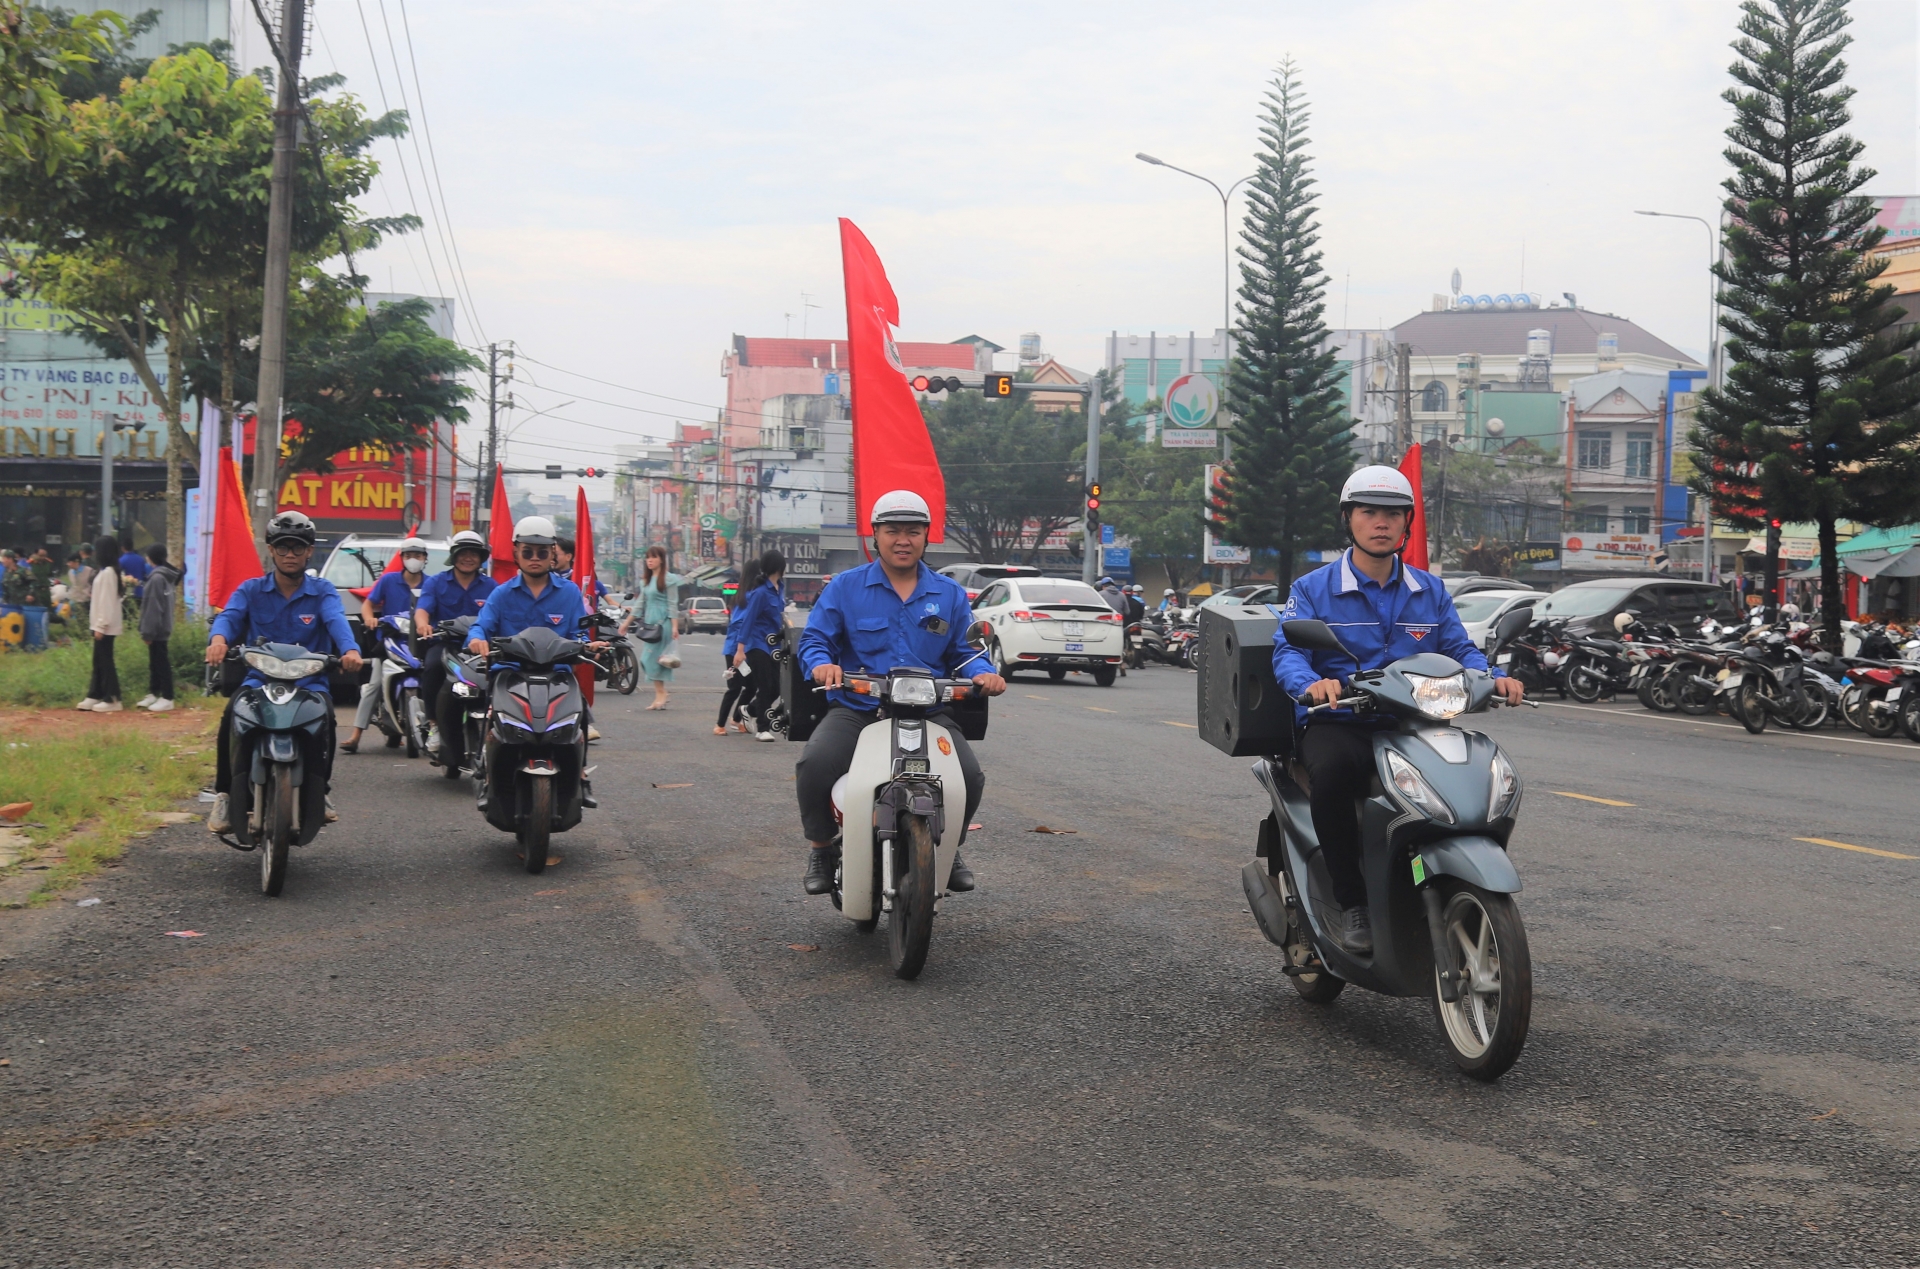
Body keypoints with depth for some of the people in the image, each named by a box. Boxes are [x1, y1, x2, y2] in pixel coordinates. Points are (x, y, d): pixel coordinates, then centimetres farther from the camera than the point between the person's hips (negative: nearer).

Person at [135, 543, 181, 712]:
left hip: (157, 629, -10)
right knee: (155, 662, 14)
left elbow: (154, 608, -19)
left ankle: (167, 698, -3)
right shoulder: (166, 576, 11)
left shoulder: (157, 578, -18)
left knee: (161, 662, -6)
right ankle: (154, 694, 21)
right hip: (161, 628, 10)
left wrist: (148, 631, -16)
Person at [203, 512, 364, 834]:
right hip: (258, 678, 1)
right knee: (233, 713, -29)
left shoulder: (322, 591, 8)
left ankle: (320, 790, -13)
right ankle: (224, 795, -15)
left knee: (324, 714, -32)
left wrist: (350, 649, -37)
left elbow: (336, 620, -13)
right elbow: (230, 615, -9)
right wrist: (218, 638, -35)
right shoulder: (251, 590, 11)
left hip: (309, 680, -1)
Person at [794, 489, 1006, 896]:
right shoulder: (845, 587, 8)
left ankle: (950, 849, 10)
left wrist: (982, 672, -10)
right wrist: (821, 663, -19)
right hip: (855, 709, -1)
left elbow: (963, 650, 14)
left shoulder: (949, 594, 15)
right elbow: (814, 638, 5)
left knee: (969, 775, -21)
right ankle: (821, 848, -1)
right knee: (815, 764, -29)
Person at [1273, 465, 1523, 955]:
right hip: (1337, 724, -3)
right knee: (1331, 772, -39)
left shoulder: (1431, 591, 19)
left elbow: (1459, 648, 10)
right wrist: (1310, 684, -31)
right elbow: (1286, 649, -7)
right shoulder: (1313, 589, 7)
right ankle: (1351, 904, -23)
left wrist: (1494, 677, -13)